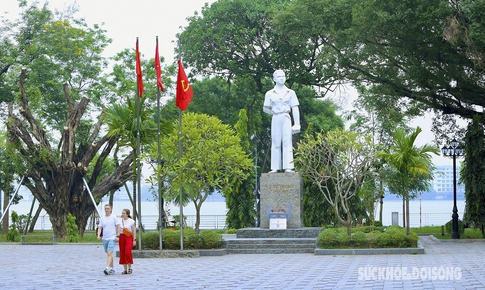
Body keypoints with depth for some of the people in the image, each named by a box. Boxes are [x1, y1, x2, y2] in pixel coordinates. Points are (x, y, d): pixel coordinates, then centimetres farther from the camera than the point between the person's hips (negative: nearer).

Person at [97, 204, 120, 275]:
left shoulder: (114, 217, -1)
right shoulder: (102, 218, 9)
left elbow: (118, 226, 1)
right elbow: (100, 228, 9)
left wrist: (117, 236, -6)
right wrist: (98, 235, -8)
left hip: (112, 238, -5)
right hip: (105, 238, 5)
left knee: (109, 253, -17)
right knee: (108, 254, 12)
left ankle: (107, 268, -26)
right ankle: (112, 269, 20)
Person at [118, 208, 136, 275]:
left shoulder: (131, 221, -2)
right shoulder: (120, 221, 8)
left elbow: (134, 231, -1)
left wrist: (134, 239, -5)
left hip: (129, 237, -4)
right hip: (122, 237, 4)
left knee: (128, 252, -16)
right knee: (122, 253, 2)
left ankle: (129, 268, -1)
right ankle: (125, 269, 10)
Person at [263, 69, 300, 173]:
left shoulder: (290, 93, 8)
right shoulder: (270, 94, 8)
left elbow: (295, 109, 4)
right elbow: (265, 108, 15)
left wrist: (297, 124, -3)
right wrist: (274, 113, 3)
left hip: (286, 118, -1)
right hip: (276, 119, 1)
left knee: (287, 142, -8)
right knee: (276, 143, 0)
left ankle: (288, 167, -13)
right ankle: (275, 168, 0)